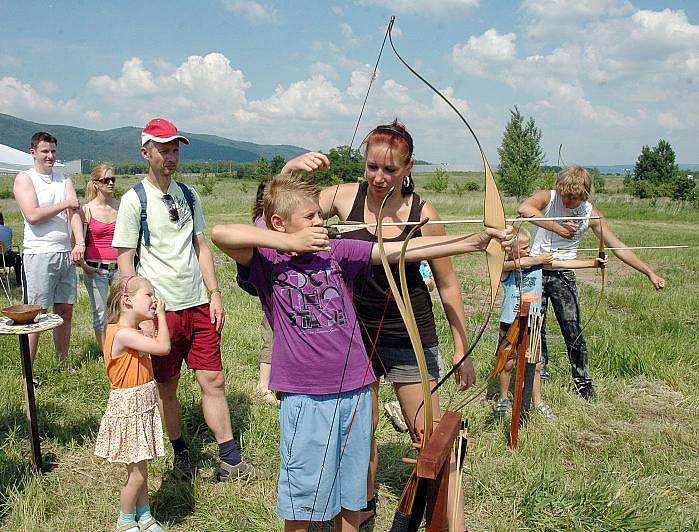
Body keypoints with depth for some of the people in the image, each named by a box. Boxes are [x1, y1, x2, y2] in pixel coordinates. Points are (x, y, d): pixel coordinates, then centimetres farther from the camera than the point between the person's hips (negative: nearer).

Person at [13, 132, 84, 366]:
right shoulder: (24, 178, -1)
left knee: (65, 311, 10)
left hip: (65, 254, 5)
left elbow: (75, 212, 0)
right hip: (38, 255, -5)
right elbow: (32, 215, -14)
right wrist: (64, 204, -8)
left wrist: (80, 243, -14)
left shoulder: (64, 180, 14)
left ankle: (64, 364, 22)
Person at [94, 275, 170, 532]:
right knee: (137, 473, 2)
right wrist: (161, 314, -19)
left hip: (143, 408, 9)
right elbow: (163, 347, -29)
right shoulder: (122, 333, -24)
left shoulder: (135, 332, 7)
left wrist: (159, 316, 3)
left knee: (140, 469, 20)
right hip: (128, 408, -9)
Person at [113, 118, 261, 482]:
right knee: (167, 388, 8)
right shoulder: (134, 200, -6)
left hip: (199, 306, 5)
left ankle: (230, 462, 13)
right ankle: (181, 454, 29)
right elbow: (125, 261, -6)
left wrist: (214, 294, 6)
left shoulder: (188, 195, 11)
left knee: (213, 381, 6)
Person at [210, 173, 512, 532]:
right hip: (305, 397, -4)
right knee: (302, 496, 11)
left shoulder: (336, 252, 5)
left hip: (355, 390, 4)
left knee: (351, 493, 18)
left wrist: (473, 242, -9)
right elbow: (220, 233, -22)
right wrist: (291, 243, -18)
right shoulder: (266, 260, -5)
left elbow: (402, 249, -1)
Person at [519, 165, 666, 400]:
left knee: (573, 330, -3)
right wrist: (557, 228, -32)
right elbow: (524, 208, -32)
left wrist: (649, 272, -6)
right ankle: (540, 376, 22)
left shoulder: (591, 214, -3)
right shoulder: (547, 198, -8)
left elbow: (617, 246, -1)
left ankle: (583, 382, 12)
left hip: (564, 275, 1)